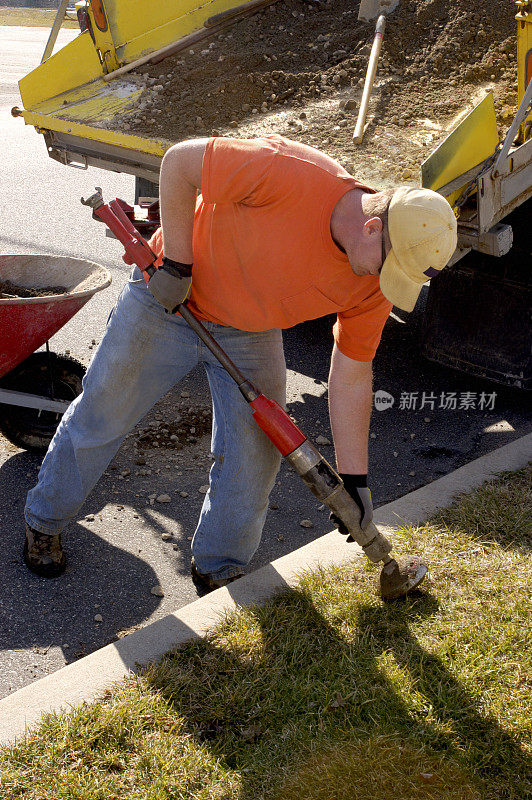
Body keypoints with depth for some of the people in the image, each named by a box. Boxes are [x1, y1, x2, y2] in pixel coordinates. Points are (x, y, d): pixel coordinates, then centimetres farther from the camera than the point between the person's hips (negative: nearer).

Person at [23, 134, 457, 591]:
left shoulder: (375, 282, -18)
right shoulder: (290, 174, -36)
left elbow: (351, 378, -9)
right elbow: (180, 161, -25)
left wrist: (354, 479, -8)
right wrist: (176, 261, -22)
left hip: (251, 335, 4)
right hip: (169, 297, -3)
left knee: (254, 459, 1)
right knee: (99, 417, 10)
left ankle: (218, 569, 26)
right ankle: (44, 520, 36)